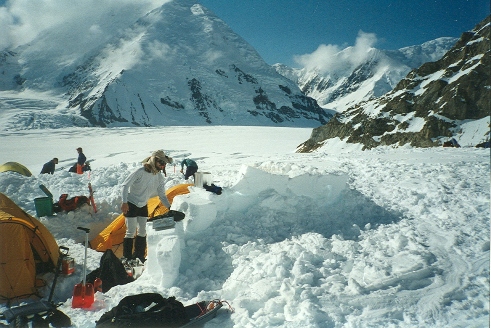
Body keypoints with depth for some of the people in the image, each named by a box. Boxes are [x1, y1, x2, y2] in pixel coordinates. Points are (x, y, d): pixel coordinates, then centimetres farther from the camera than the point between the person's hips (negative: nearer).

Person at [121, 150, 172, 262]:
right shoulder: (141, 172, -21)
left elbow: (162, 195, 3)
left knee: (142, 232, 9)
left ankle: (139, 257, 21)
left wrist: (169, 207, -9)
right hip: (130, 205, -6)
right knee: (131, 232, -5)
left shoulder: (159, 178, -3)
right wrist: (124, 202, -26)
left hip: (143, 206, 7)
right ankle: (127, 257, 6)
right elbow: (125, 185, -20)